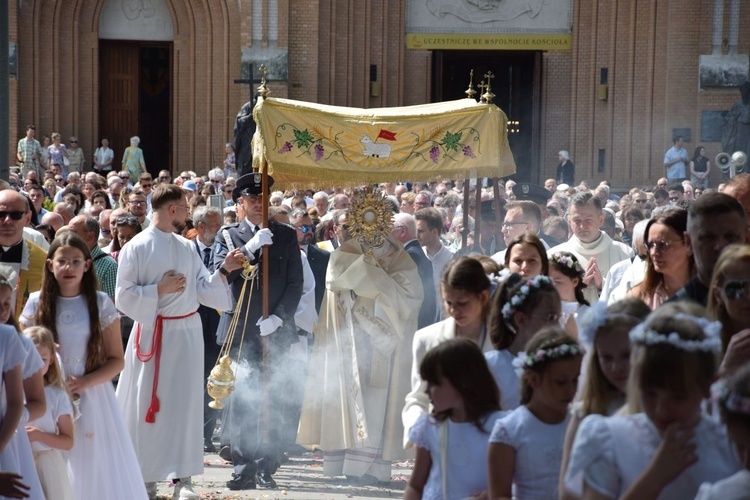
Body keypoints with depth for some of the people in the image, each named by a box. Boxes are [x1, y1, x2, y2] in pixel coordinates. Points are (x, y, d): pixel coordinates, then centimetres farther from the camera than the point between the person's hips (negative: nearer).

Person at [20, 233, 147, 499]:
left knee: (96, 466, -2)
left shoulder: (101, 304, -1)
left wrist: (85, 382, -14)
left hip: (92, 396, 0)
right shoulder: (36, 303, 2)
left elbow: (116, 360, 0)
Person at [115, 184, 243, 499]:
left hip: (187, 332, 5)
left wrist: (224, 269, -2)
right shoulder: (136, 248, -6)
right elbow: (124, 297, -8)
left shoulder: (187, 247, 10)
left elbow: (203, 290, 10)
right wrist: (160, 289, -14)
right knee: (148, 404, 1)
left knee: (185, 402, 2)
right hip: (153, 334, -4)